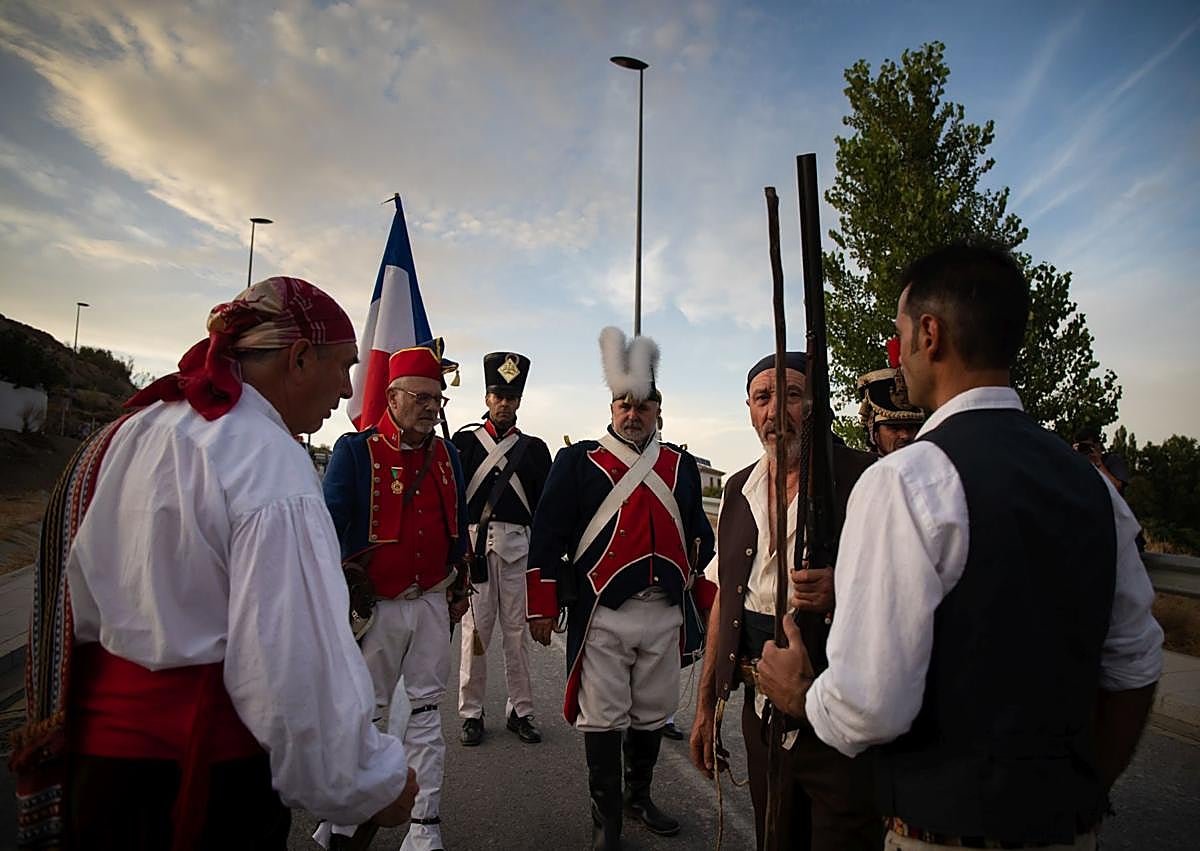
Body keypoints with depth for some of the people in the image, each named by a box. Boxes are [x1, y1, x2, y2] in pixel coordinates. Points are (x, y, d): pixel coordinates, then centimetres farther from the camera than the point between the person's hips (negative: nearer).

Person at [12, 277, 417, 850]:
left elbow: (77, 595, 12)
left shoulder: (127, 432, 3)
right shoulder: (271, 463, -24)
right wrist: (373, 782, -15)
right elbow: (298, 659, -27)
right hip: (210, 773, -8)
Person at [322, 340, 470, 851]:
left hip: (432, 605, 4)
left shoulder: (447, 456, 6)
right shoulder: (355, 451, -8)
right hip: (375, 608, -3)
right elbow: (329, 525, -7)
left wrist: (457, 590, 14)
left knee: (426, 713, 10)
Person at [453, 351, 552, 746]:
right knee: (475, 628, 2)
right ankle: (471, 713, 16)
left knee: (517, 629, 6)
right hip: (474, 542, -1)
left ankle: (520, 711, 18)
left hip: (518, 546, 1)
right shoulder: (464, 440, 8)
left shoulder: (534, 448, 12)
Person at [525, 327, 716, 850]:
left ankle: (640, 796, 39)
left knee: (652, 715, 17)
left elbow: (700, 540, 16)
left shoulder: (682, 466, 10)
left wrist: (709, 602, 13)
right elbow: (548, 534, -3)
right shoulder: (578, 461, -2)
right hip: (602, 615, -3)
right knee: (602, 719, 6)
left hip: (666, 615, 4)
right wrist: (542, 606, -6)